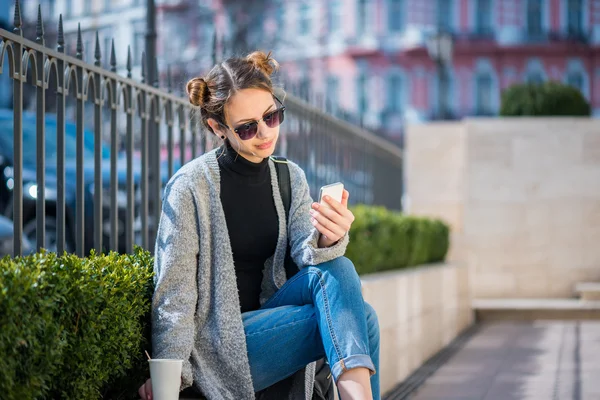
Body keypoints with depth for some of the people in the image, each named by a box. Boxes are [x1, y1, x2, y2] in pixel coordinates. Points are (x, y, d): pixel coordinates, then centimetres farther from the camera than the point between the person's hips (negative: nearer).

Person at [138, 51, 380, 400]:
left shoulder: (291, 178, 8)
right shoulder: (191, 187, -10)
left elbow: (307, 253, -6)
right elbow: (174, 293, -10)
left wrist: (327, 239, -30)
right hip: (219, 344, -6)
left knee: (337, 269, -25)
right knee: (360, 320, -22)